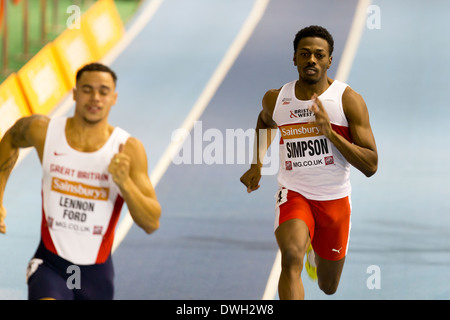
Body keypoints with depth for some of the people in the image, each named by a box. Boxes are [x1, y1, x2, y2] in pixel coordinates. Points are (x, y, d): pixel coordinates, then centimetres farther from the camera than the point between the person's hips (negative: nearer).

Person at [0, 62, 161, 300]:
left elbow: (152, 223, -13)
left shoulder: (129, 149, -11)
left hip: (96, 271, 1)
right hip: (50, 264, -1)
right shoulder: (43, 130, -7)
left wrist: (124, 183, -30)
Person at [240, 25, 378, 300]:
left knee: (328, 287, 18)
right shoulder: (276, 99, -2)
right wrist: (257, 165, 12)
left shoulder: (348, 100, -11)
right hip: (293, 194, 0)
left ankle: (315, 250, 53)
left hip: (335, 200, 0)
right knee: (291, 257, -32)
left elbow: (371, 166, -15)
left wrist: (330, 133, -25)